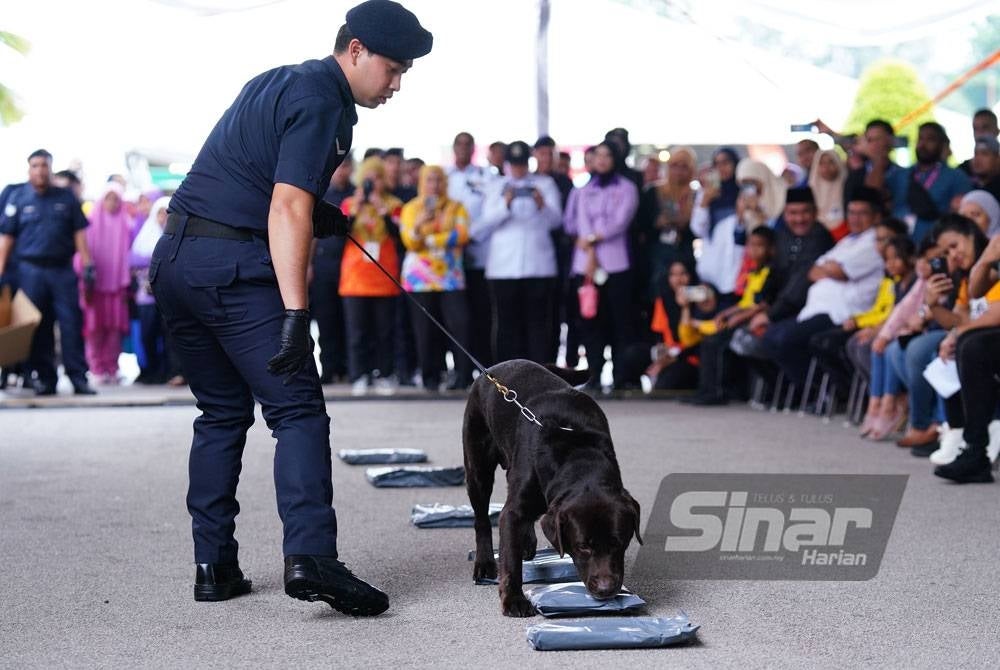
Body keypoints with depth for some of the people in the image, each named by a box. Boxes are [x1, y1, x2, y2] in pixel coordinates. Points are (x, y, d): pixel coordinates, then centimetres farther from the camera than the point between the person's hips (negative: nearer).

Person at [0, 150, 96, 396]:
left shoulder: (66, 197, 10)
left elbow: (79, 232, 10)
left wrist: (87, 264, 1)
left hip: (63, 268, 0)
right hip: (31, 271, 0)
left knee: (72, 323, -6)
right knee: (38, 327, 2)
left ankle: (79, 377, -4)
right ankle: (44, 378, 9)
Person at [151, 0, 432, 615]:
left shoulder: (278, 82, 20)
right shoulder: (322, 102, -9)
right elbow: (288, 209, -21)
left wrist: (316, 215, 21)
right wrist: (295, 312, -27)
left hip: (175, 258, 9)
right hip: (233, 265, -9)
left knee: (222, 413, 14)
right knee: (298, 411, -10)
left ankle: (214, 567, 13)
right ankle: (310, 557, -23)